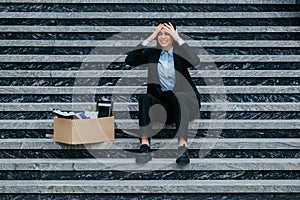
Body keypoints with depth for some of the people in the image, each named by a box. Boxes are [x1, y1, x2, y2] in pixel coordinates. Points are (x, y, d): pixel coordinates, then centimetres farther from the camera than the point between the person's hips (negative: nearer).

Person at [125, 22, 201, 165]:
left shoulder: (180, 52, 6)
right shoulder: (151, 53, 13)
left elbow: (195, 62, -17)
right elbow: (129, 60, -3)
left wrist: (178, 39, -16)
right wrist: (149, 39, -5)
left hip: (182, 98, -2)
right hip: (160, 98, 2)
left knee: (178, 97, -37)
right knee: (145, 98, -30)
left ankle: (183, 146, -50)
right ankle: (144, 145, -42)